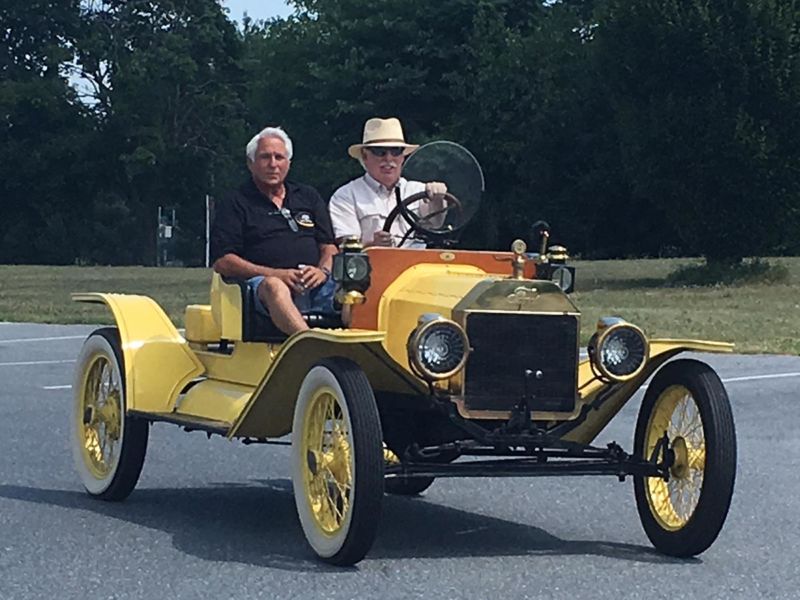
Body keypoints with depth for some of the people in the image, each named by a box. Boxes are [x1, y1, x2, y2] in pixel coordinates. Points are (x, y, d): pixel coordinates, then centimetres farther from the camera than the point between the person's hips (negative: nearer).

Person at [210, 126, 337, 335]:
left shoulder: (308, 197, 25)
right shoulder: (235, 204, 12)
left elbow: (329, 247, 20)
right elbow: (222, 262, 0)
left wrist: (322, 271, -5)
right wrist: (276, 274, -11)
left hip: (313, 285, 4)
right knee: (274, 287, -39)